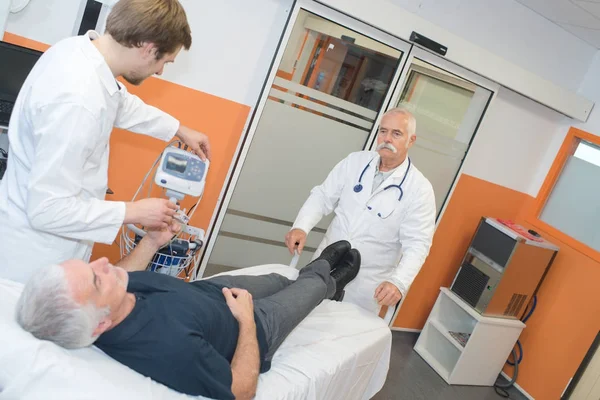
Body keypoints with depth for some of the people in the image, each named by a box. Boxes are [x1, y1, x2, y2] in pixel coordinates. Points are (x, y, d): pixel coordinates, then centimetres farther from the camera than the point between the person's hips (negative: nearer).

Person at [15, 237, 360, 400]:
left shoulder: (102, 287, -29)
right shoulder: (173, 346, -50)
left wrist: (153, 242, -7)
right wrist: (248, 320, -22)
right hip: (253, 327, -5)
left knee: (278, 278, 31)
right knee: (309, 286, 21)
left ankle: (319, 268, 66)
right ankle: (326, 283, 60)